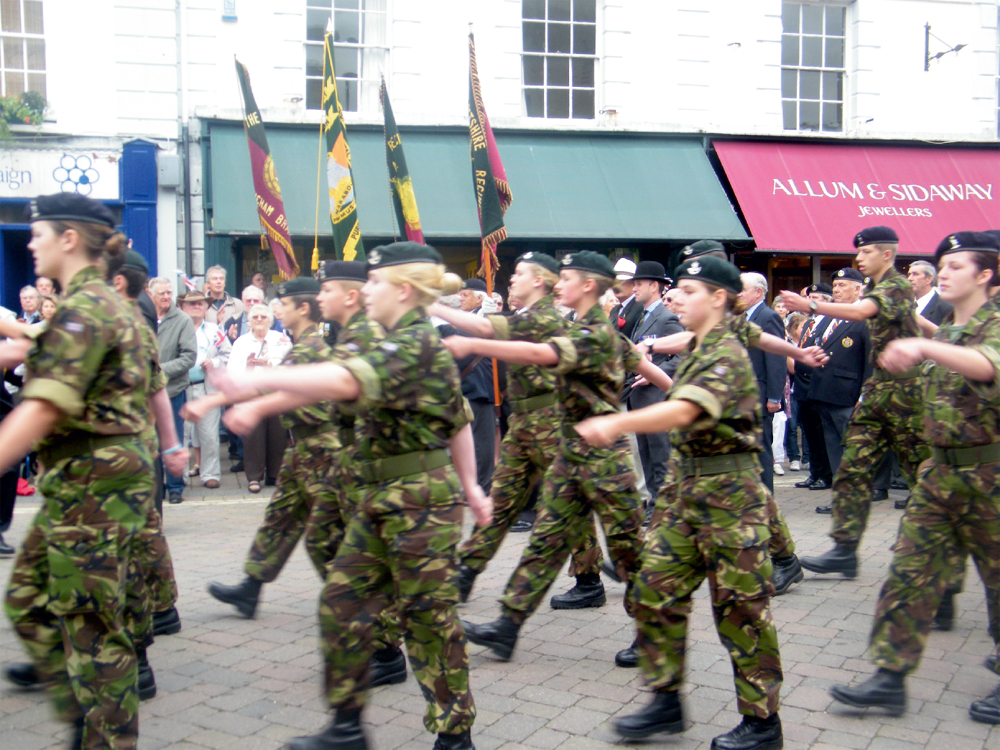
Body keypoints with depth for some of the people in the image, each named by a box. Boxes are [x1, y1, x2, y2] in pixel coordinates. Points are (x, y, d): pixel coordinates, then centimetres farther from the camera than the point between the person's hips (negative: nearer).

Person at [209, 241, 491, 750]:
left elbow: (345, 382, -35)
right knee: (342, 600, 12)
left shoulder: (414, 344, -17)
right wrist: (469, 485, 22)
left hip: (420, 501, -10)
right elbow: (458, 418, 18)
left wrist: (259, 379, -37)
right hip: (381, 498, 10)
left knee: (427, 618, 1)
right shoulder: (405, 342, 14)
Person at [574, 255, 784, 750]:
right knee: (655, 591, 8)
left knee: (740, 608, 2)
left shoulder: (727, 356, -18)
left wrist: (618, 423, -49)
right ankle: (666, 703, 21)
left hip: (728, 491, -9)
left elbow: (685, 411, -37)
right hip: (685, 486, 9)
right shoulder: (695, 351, 10)